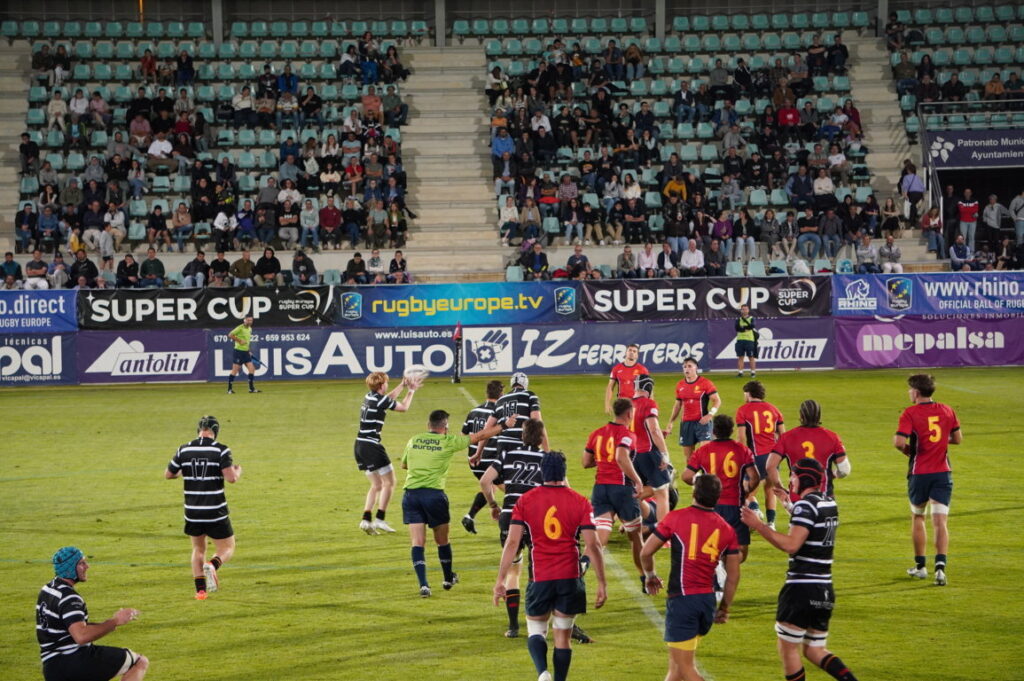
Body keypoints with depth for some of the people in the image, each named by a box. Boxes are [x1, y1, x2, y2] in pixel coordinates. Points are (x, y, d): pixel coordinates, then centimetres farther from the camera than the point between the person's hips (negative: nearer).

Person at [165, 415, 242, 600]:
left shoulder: (184, 450, 1)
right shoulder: (221, 450, -10)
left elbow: (168, 474, 11)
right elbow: (231, 477, -18)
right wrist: (238, 471, 5)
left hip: (192, 513, 3)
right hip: (216, 513, -3)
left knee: (198, 549, 22)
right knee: (227, 549, 11)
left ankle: (200, 589, 8)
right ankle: (213, 565, -22)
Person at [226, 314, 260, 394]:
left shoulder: (249, 329, 12)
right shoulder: (240, 328, -13)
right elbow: (230, 335, -20)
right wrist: (240, 341, -22)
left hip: (246, 352, 8)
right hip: (238, 351, -8)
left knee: (252, 369, 0)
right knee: (235, 370, -4)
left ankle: (251, 388, 6)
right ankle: (229, 389, 5)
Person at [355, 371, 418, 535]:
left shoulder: (369, 397, 13)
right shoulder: (380, 400, -11)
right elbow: (404, 407, 2)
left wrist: (403, 385, 37)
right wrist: (411, 392, 17)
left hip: (359, 446, 9)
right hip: (371, 446, -9)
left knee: (376, 485, 15)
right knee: (389, 482, 1)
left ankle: (366, 519, 4)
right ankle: (380, 519, -5)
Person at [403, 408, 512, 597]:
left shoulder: (413, 441, 10)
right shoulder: (449, 442, 1)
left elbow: (404, 464, 26)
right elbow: (480, 436, 10)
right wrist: (504, 425, 21)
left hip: (410, 494, 2)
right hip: (434, 494, -2)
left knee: (417, 542, -1)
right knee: (442, 540, 17)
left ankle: (423, 584, -14)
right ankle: (448, 579, 34)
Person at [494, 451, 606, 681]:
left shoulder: (525, 501, -1)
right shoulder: (580, 502, -1)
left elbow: (512, 543, -5)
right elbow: (592, 545, -5)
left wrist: (500, 580, -2)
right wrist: (601, 583, 1)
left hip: (539, 578, 0)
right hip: (570, 577, 0)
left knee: (536, 630, 12)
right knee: (563, 636, 10)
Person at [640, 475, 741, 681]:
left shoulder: (676, 518, -5)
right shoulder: (726, 529, 6)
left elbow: (646, 552, -1)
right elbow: (733, 575, 8)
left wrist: (650, 576, 18)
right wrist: (724, 608, 21)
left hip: (682, 600, -6)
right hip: (708, 600, 6)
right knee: (677, 663, 20)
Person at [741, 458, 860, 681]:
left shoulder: (806, 505, -14)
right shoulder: (829, 504, 12)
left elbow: (791, 545, -23)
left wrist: (759, 525, -19)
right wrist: (789, 501, 32)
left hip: (802, 588, -9)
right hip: (825, 590, 9)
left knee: (788, 649, 3)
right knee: (814, 650, 15)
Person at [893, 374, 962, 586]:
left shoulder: (910, 413, -9)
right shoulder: (947, 411, 4)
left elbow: (898, 442, -20)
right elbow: (958, 439, 13)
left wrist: (907, 449, 1)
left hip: (919, 473, -2)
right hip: (943, 472, 2)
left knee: (917, 517, 19)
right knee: (940, 522, -2)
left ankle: (920, 566, 24)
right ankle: (940, 566, -20)